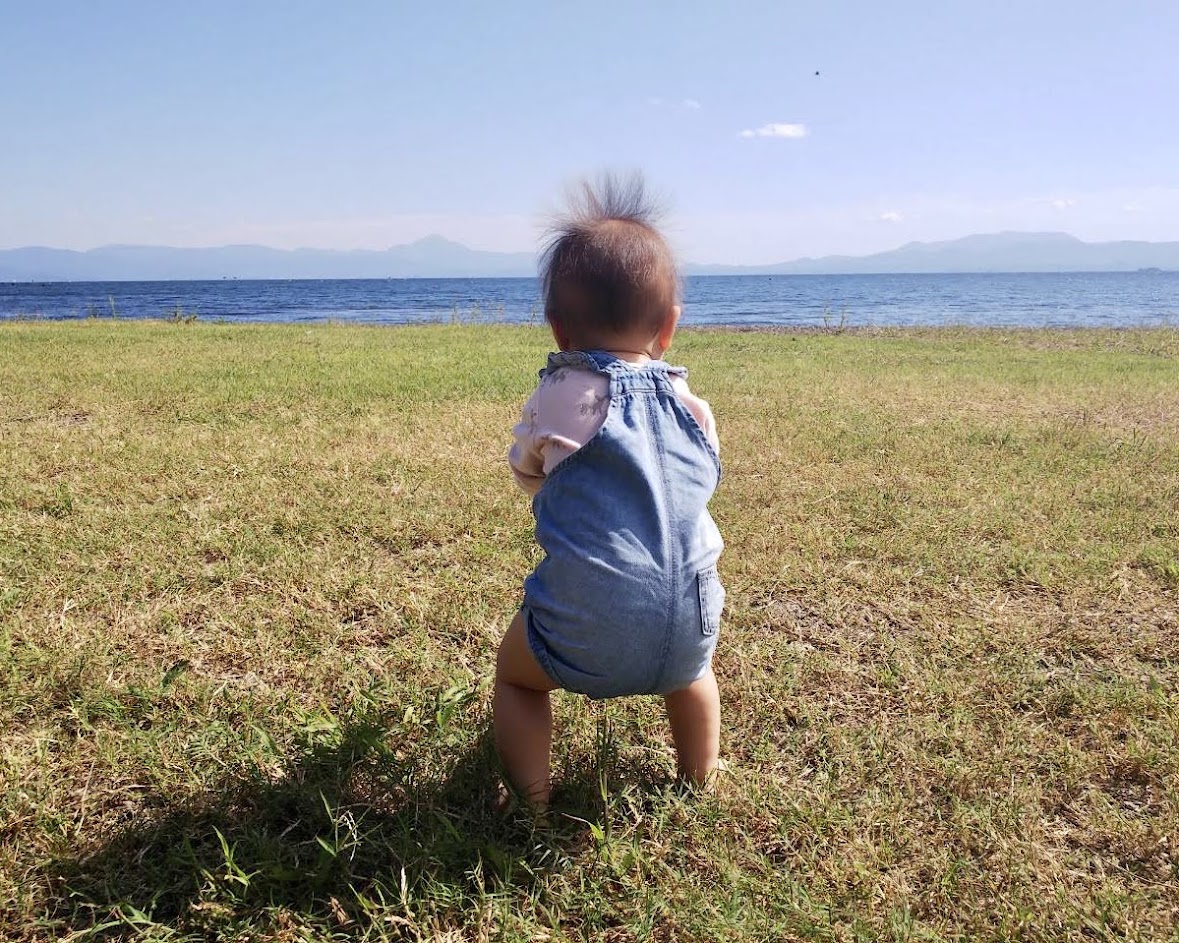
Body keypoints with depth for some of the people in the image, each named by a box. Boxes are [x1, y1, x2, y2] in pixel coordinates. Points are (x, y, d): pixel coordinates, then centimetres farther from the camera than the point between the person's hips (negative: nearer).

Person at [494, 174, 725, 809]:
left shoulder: (554, 402, -1)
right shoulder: (690, 405, 7)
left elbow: (526, 475, 17)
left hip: (586, 636, -3)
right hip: (689, 628, 4)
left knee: (516, 674, 27)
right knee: (691, 672, 38)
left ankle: (533, 804, 26)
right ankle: (700, 785, 46)